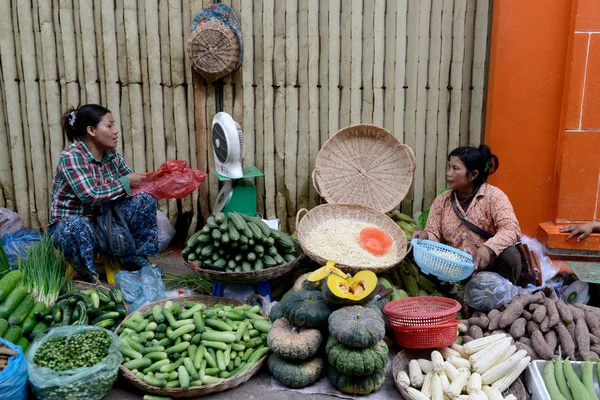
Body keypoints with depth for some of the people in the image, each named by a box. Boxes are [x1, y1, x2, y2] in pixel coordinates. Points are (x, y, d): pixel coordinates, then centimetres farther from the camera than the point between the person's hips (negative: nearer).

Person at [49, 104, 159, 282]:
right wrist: (125, 182, -23)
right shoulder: (71, 156, -21)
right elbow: (90, 195, -31)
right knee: (75, 226, -41)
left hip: (103, 222, 7)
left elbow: (132, 180, 5)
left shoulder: (112, 154, 0)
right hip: (70, 224, -6)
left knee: (145, 200, -8)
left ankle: (134, 257, 5)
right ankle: (87, 274, -11)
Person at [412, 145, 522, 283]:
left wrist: (488, 248, -40)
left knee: (508, 254, -31)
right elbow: (434, 233, 1)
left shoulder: (493, 196, -9)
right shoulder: (441, 200, 3)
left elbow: (511, 228, -22)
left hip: (487, 263, -2)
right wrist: (426, 235, -24)